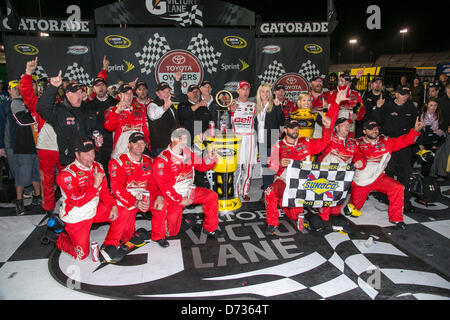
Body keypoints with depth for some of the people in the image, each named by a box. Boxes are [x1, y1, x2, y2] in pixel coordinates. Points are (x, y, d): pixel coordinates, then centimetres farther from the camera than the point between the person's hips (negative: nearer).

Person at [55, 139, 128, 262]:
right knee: (82, 254, -1)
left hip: (95, 209, 6)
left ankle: (110, 245, 7)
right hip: (76, 218, -6)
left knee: (121, 215, -10)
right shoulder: (67, 174, -23)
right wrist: (95, 185, -37)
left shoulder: (98, 167, -2)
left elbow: (104, 191, 5)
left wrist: (113, 206, -10)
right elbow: (77, 201, -30)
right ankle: (62, 239, 28)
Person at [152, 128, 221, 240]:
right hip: (173, 197, -6)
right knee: (171, 232, -4)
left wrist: (210, 158, -12)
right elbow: (164, 187, -20)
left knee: (212, 196, -9)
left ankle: (210, 228, 6)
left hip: (189, 191, 6)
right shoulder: (162, 160, -20)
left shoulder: (188, 153, 0)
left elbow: (201, 165, 9)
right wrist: (180, 200, -17)